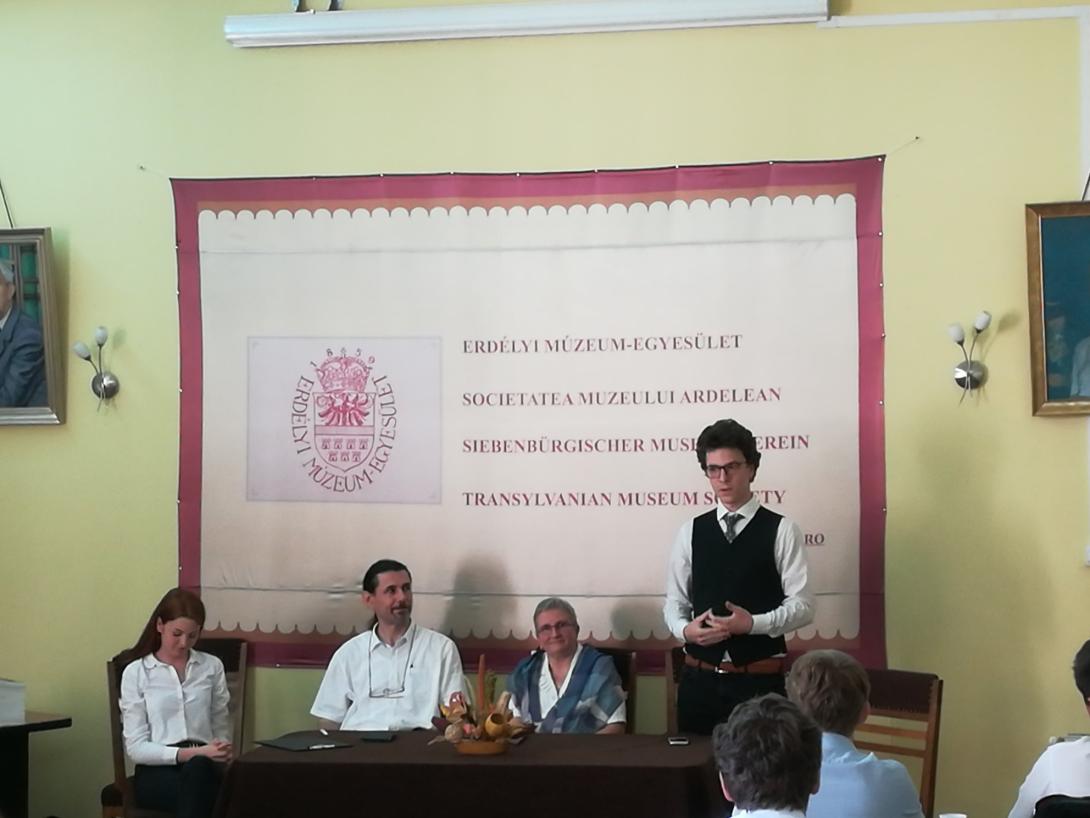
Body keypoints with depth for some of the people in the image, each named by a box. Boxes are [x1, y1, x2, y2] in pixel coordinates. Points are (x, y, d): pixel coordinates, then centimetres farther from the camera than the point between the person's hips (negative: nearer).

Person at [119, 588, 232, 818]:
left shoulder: (212, 666, 14)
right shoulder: (136, 672, 6)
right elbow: (136, 747, 0)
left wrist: (221, 751, -7)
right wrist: (189, 753, -15)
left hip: (204, 766, 2)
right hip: (156, 771, -2)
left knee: (198, 768, -38)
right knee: (196, 772, -39)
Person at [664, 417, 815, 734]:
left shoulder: (781, 530, -2)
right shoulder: (690, 532, 8)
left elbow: (802, 605, -5)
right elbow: (675, 601, 11)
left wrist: (753, 624, -19)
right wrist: (685, 629, -10)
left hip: (760, 679, -3)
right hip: (700, 677, 3)